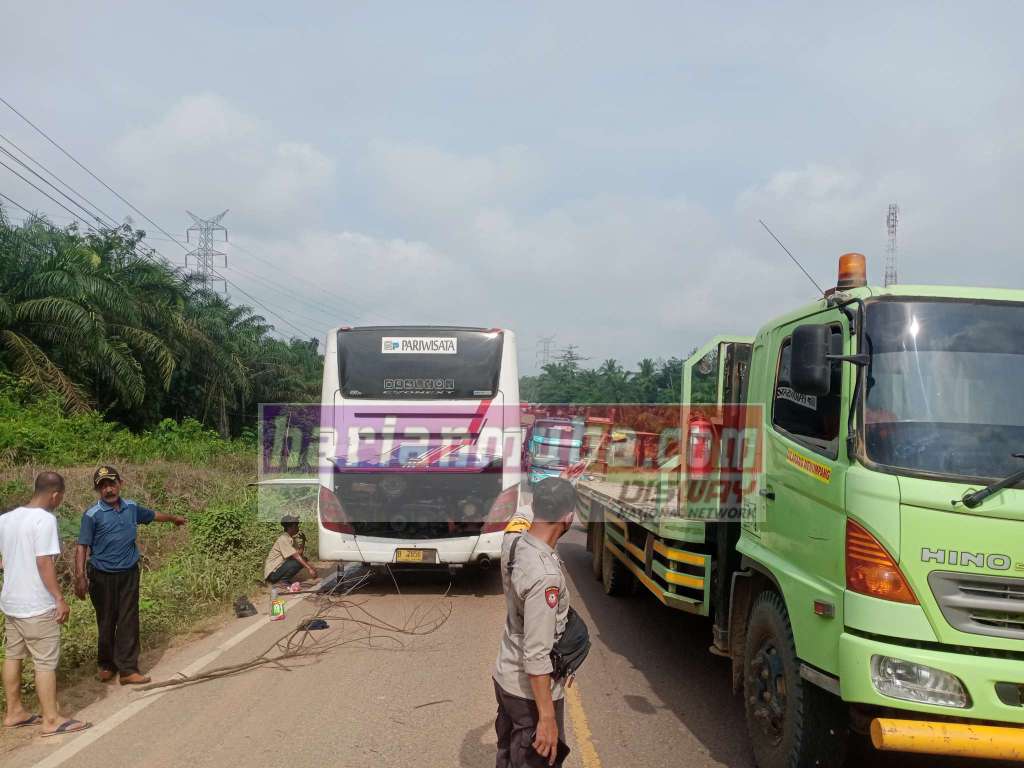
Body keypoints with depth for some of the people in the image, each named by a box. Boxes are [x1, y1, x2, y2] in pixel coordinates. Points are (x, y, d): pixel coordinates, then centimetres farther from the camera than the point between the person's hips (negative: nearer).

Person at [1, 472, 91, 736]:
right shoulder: (45, 520, -18)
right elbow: (44, 563, -21)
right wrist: (60, 599, -16)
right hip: (36, 605, -8)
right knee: (46, 662, 0)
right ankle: (51, 720, 6)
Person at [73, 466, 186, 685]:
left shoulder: (131, 508, 2)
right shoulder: (92, 515, -12)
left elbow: (152, 515, 22)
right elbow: (82, 547, -14)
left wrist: (174, 518, 39)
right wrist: (80, 577, -24)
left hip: (129, 574, 3)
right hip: (103, 577, -3)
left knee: (128, 622, 1)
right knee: (106, 622, 8)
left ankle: (127, 669, 4)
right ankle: (106, 665, 27)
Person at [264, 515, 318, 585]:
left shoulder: (293, 538, 8)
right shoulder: (283, 539, -19)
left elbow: (303, 557, 9)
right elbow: (296, 556, -27)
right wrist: (309, 569, -31)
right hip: (272, 572, -9)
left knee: (303, 561, 3)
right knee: (298, 562, -24)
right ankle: (282, 581, -11)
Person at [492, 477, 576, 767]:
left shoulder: (513, 541, -7)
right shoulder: (545, 575, -32)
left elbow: (523, 514, 20)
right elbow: (537, 656, -29)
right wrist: (547, 717, -23)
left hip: (505, 677, 8)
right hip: (530, 691, -8)